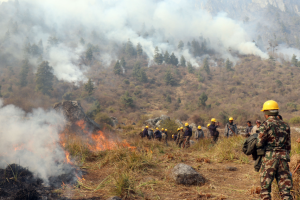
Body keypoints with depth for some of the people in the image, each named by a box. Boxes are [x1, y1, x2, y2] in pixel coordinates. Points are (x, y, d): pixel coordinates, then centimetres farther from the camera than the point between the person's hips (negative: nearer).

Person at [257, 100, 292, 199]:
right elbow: (288, 145, 13)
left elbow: (259, 143, -12)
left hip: (270, 158, -5)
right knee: (285, 187, 7)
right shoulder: (285, 125, 9)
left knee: (265, 187, 5)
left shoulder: (266, 125, -8)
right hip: (283, 157, 5)